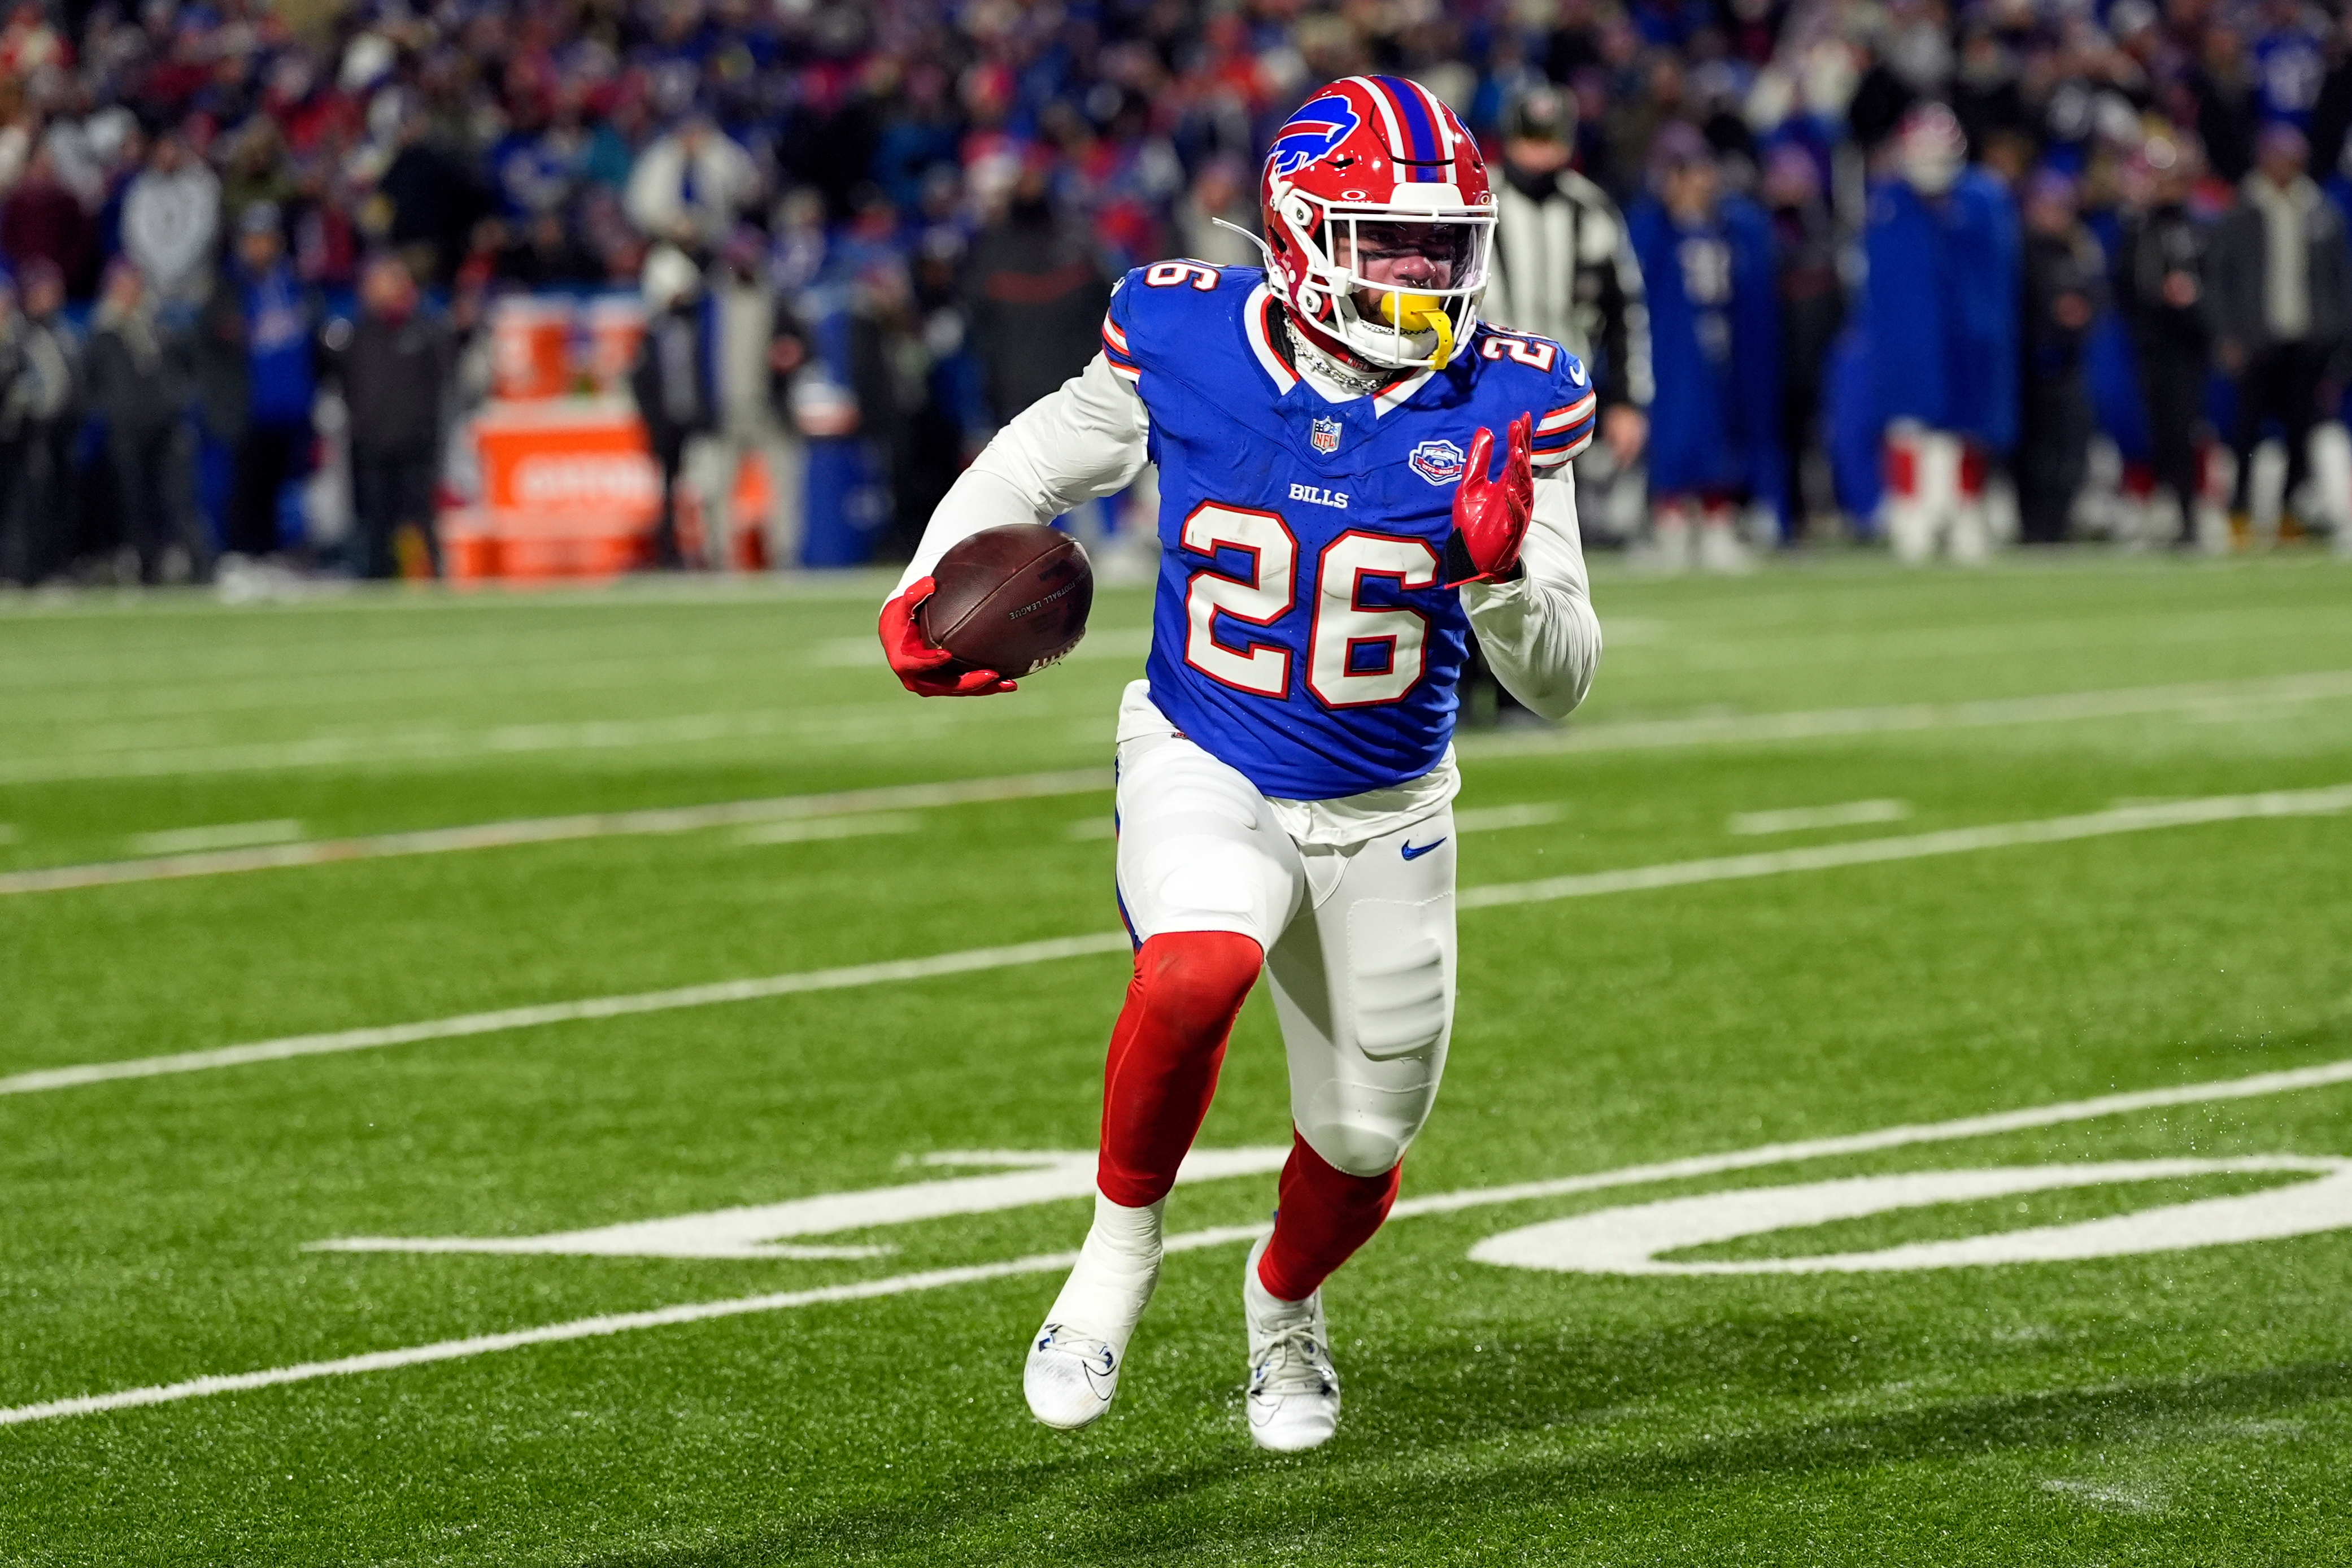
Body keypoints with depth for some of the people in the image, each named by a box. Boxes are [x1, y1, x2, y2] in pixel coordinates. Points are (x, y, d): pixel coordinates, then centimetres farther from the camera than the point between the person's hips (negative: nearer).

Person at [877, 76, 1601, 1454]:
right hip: (1204, 769, -2)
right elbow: (1039, 465, 8)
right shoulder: (1185, 346, -13)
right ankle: (1123, 1239, -8)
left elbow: (1559, 683, -11)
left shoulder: (1504, 407, -14)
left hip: (1386, 816, 2)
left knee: (1363, 1147, 12)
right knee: (1194, 977, -34)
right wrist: (925, 590, -7)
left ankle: (1286, 1300, 48)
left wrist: (1503, 573, -31)